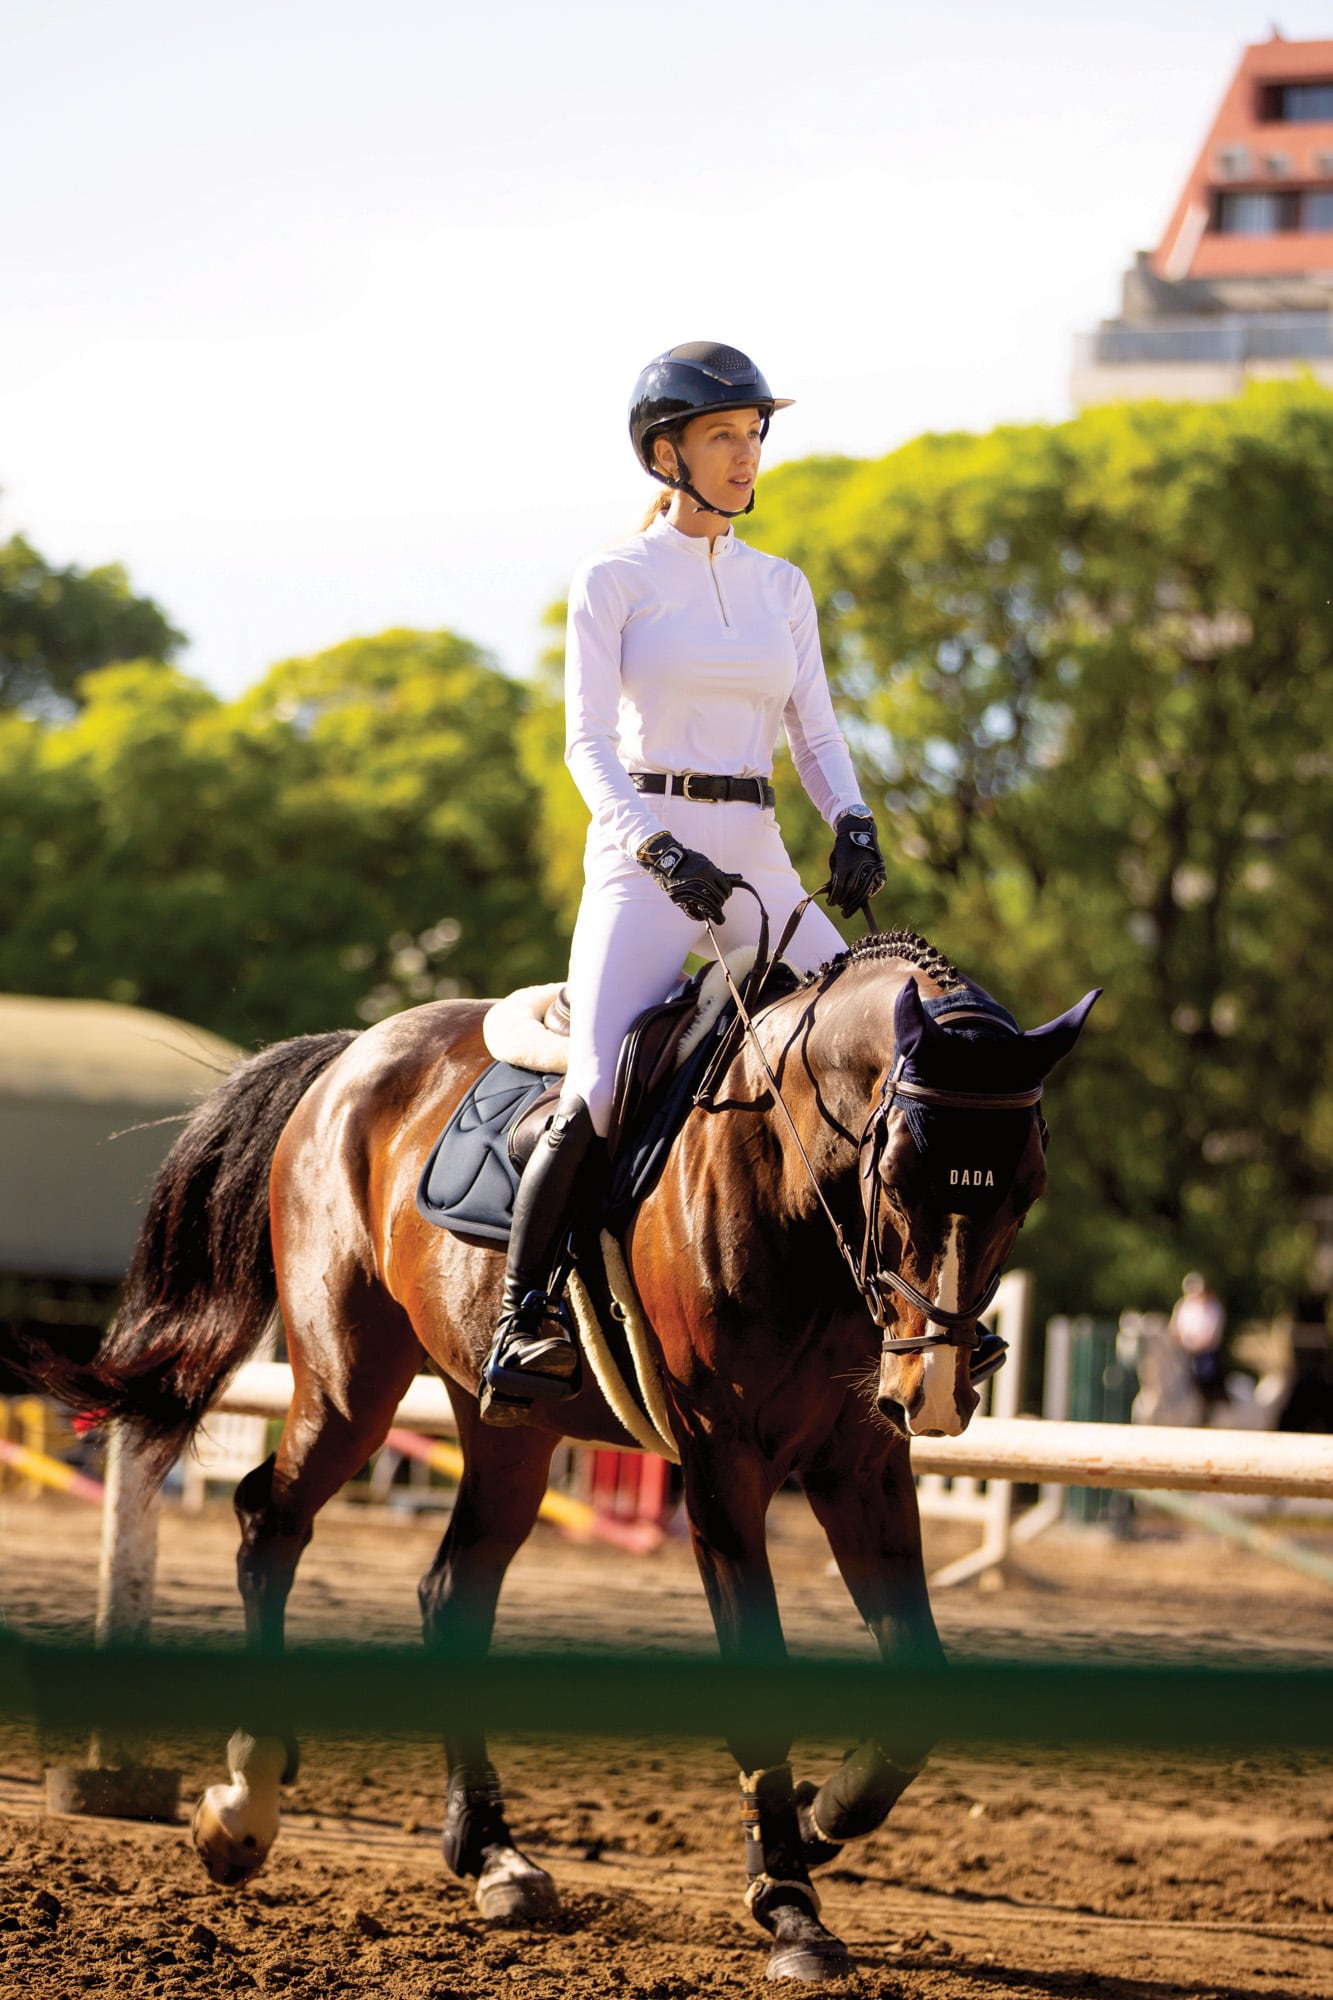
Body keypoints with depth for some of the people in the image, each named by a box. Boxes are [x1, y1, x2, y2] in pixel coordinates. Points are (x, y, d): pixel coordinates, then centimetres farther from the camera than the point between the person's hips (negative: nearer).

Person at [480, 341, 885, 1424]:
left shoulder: (782, 587, 14)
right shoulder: (614, 582, 1)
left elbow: (818, 730, 14)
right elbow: (587, 741, -7)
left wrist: (852, 822, -7)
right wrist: (660, 849, -22)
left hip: (757, 859, 5)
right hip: (643, 855, -5)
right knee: (599, 1095, -21)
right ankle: (522, 1324, -9)